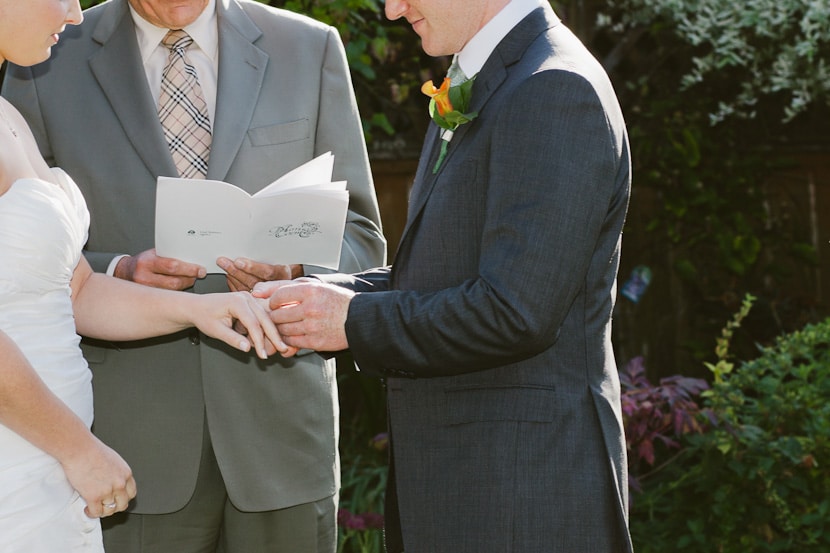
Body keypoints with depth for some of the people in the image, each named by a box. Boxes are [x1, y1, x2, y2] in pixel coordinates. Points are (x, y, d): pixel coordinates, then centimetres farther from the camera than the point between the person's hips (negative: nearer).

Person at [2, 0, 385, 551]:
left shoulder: (311, 49, 6)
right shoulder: (45, 65, 3)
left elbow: (360, 235, 8)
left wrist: (295, 270, -14)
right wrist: (117, 276, -16)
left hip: (279, 417, 1)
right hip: (133, 432, -1)